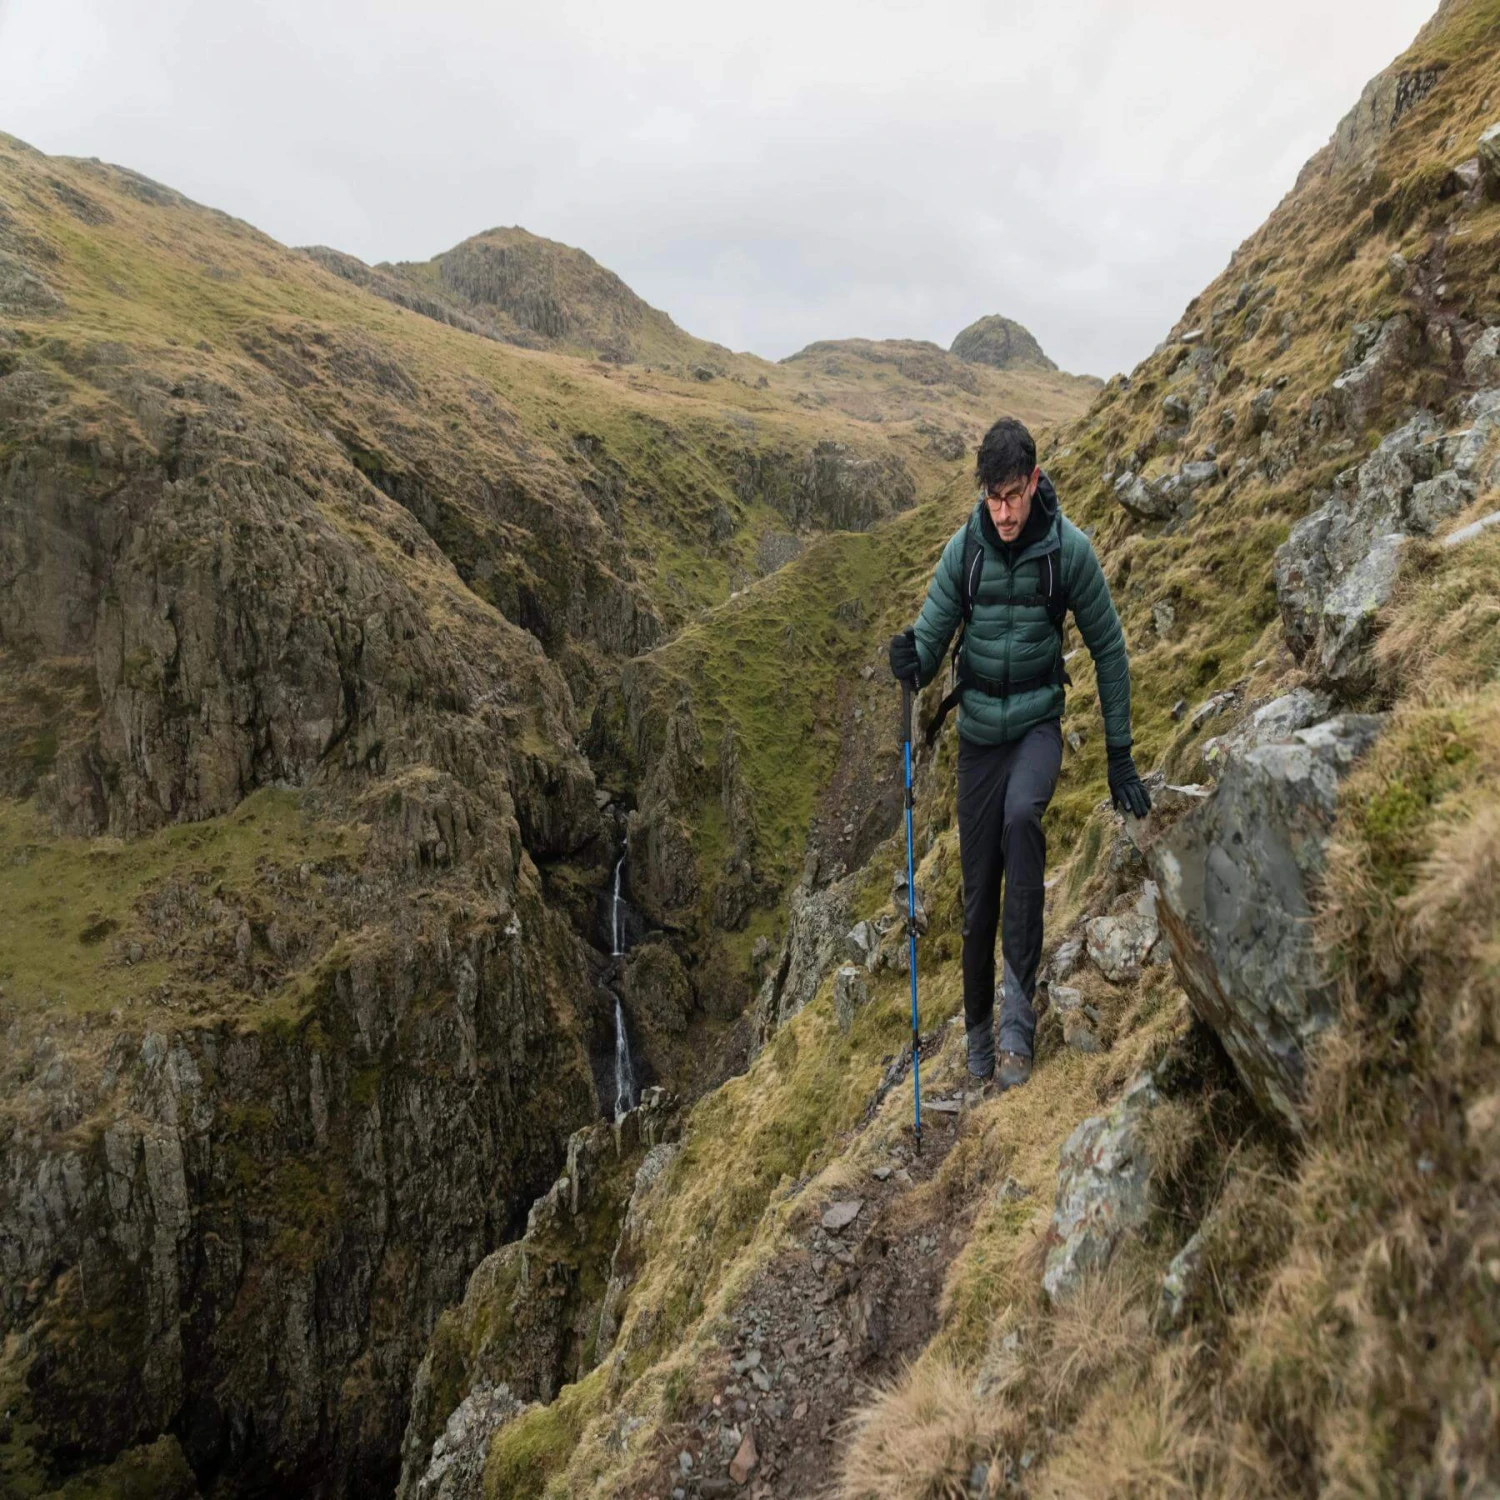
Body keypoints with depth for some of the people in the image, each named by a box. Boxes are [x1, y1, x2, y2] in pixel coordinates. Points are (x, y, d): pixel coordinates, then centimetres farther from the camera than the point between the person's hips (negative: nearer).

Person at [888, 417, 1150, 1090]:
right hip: (978, 731, 2)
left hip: (1039, 723, -2)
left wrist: (1120, 754, 0)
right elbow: (932, 638, -3)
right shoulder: (963, 548, -5)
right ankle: (979, 1036, 25)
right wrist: (912, 661, -29)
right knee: (978, 895, 5)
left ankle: (1019, 1010, -26)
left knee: (1021, 816, -35)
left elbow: (1108, 649, 0)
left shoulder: (1069, 549, -9)